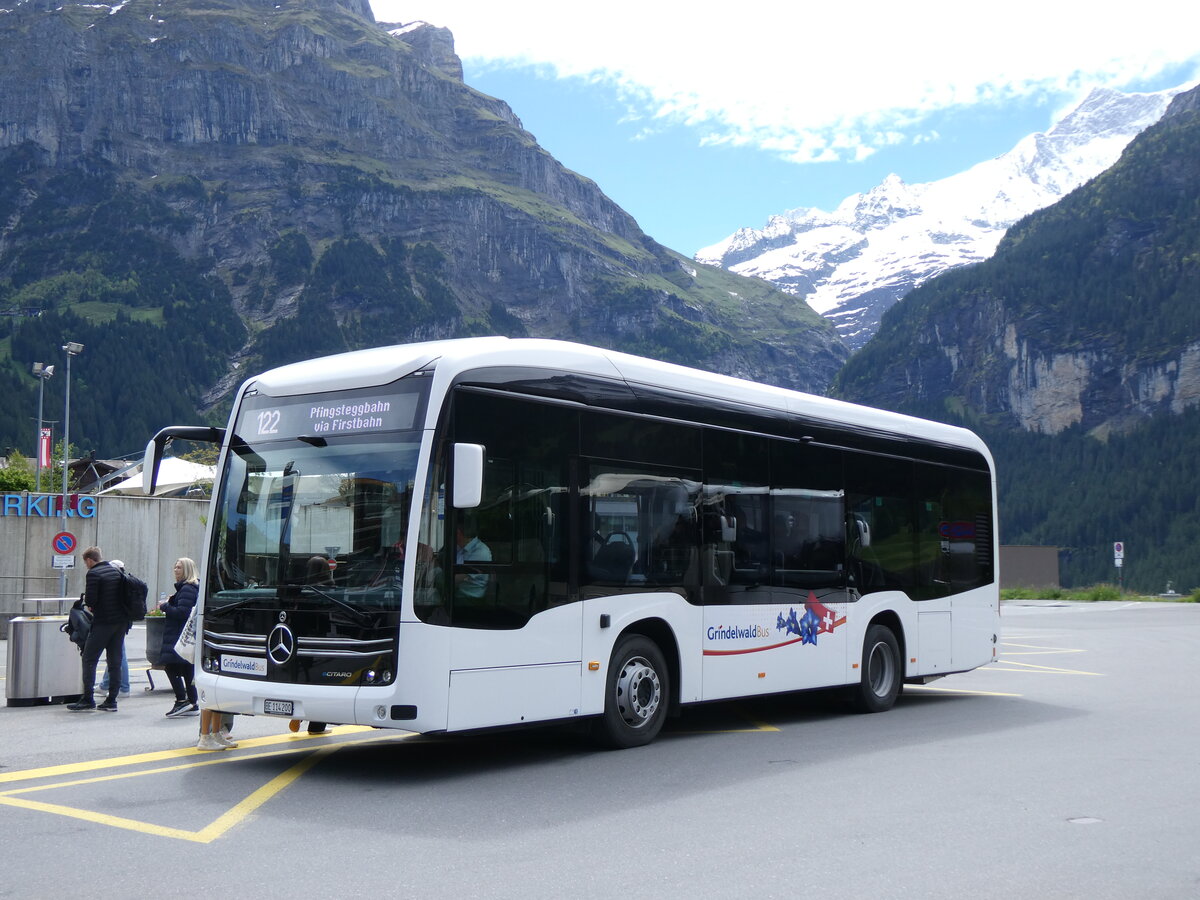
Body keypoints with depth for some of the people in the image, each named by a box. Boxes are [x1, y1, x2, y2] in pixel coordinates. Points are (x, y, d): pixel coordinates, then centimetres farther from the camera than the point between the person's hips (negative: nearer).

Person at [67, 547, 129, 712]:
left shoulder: (93, 574, -10)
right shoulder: (117, 572, 11)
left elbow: (90, 601, -17)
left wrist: (86, 598, 7)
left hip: (103, 622, -7)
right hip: (121, 622, 7)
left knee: (89, 659, 1)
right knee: (115, 661, 8)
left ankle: (88, 698, -3)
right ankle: (111, 700, 9)